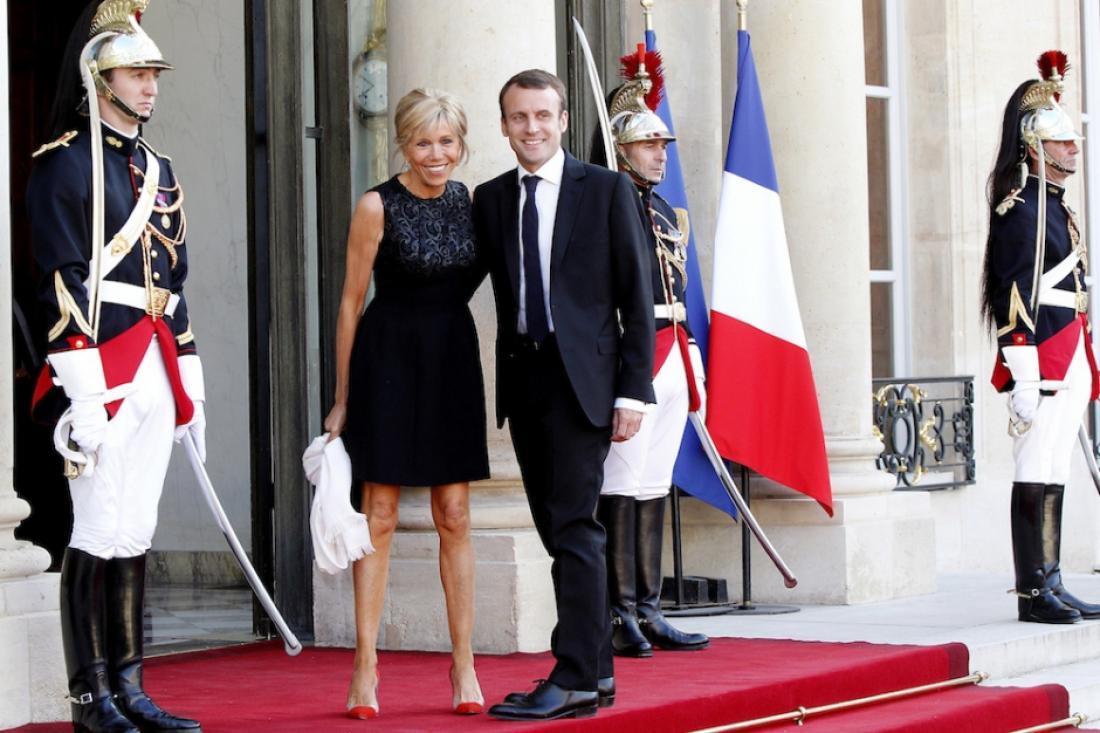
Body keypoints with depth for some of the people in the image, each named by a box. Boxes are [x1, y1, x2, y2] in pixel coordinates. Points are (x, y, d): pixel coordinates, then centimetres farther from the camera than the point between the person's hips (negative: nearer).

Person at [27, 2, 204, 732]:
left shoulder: (157, 168, 18)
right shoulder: (65, 163, -6)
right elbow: (62, 280, -13)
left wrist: (191, 386, 17)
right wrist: (82, 392, -19)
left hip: (156, 370, 8)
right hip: (101, 364, -8)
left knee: (135, 534, 10)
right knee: (98, 534, -5)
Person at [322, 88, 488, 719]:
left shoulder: (468, 201, 6)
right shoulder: (378, 206, -7)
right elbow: (351, 303, -3)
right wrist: (342, 398, -2)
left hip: (453, 363, 4)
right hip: (389, 359, -4)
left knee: (455, 517, 5)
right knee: (380, 516, -3)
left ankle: (465, 664, 10)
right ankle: (366, 667, 2)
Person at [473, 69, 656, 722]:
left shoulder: (606, 190, 0)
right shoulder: (491, 199, 12)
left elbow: (637, 296, -2)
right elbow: (502, 292, 13)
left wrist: (633, 391, -9)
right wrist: (506, 375, 3)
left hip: (582, 376, -5)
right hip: (523, 375, 5)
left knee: (573, 526, -11)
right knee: (558, 529, 8)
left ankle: (574, 679, -9)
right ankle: (598, 671, 16)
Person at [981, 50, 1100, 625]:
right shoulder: (1022, 210, -11)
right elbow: (1016, 297, -17)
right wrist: (1024, 381, -21)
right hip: (1043, 363, -10)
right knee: (1035, 479, -7)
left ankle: (1052, 585, 14)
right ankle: (1033, 594, -5)